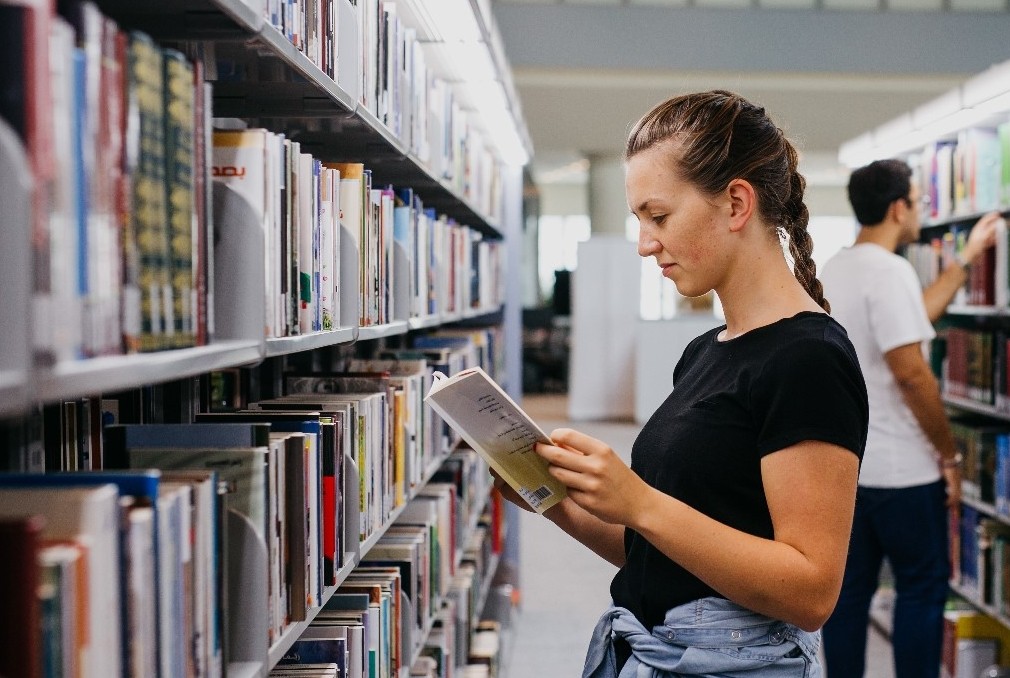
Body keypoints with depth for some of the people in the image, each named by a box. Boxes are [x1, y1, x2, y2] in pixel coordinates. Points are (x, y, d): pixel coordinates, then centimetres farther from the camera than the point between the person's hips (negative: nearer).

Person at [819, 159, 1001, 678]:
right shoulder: (889, 270, -18)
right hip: (901, 469, -8)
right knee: (923, 589, 4)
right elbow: (910, 373, -23)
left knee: (849, 589, 12)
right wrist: (949, 456, -13)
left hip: (844, 464, 8)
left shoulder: (836, 269, 11)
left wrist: (967, 257, 26)